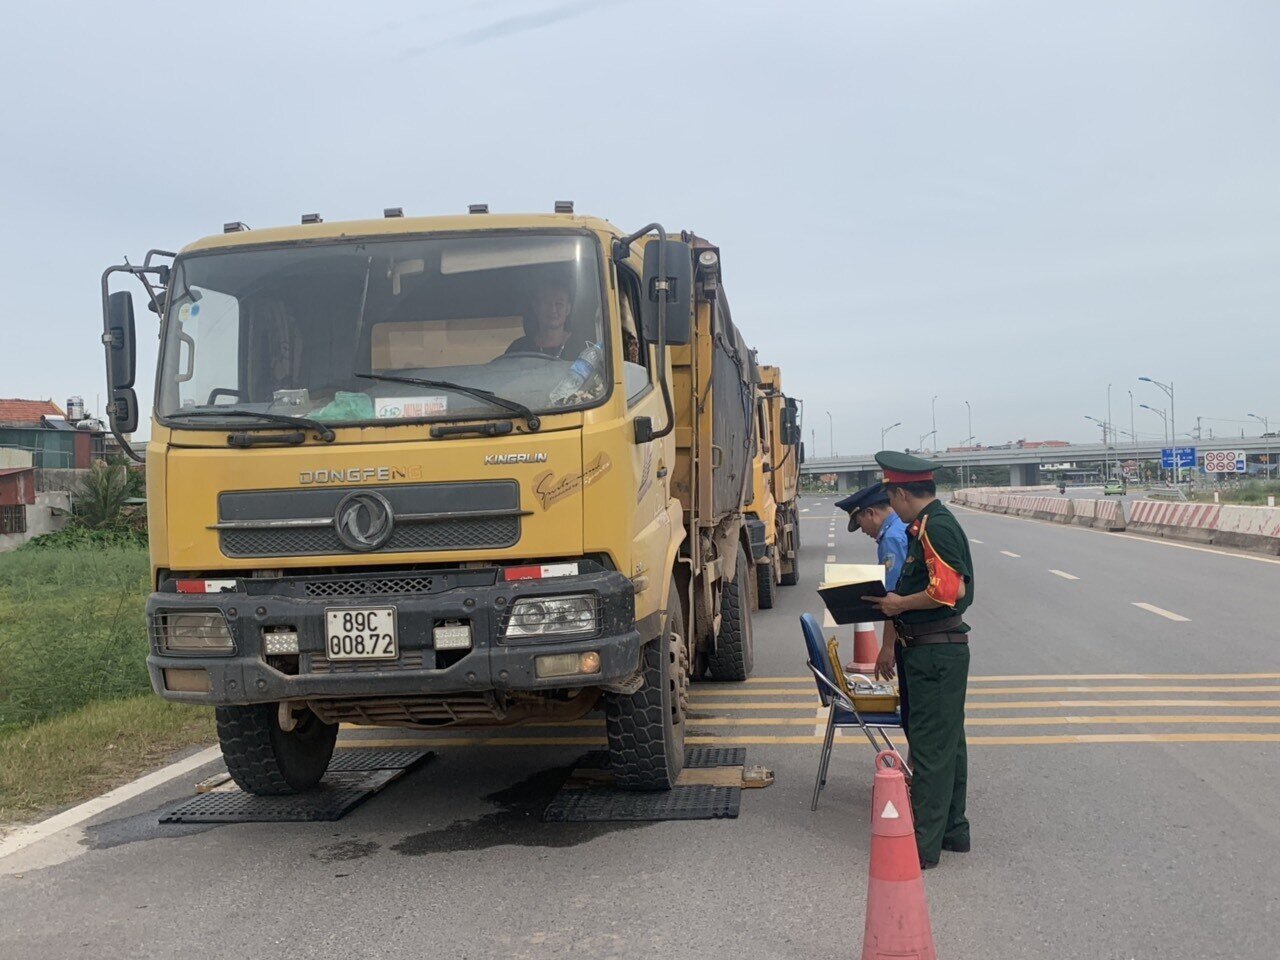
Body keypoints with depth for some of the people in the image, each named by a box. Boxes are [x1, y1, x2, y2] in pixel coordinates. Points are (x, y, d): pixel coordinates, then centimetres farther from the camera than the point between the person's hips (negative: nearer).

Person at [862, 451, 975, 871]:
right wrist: (897, 602, 11)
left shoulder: (936, 527, -18)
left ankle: (923, 844, 0)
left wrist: (901, 604, -15)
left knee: (930, 745, -6)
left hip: (936, 653, -11)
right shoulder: (927, 525, 14)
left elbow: (948, 590, -27)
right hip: (938, 650, 11)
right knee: (946, 742, 17)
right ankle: (951, 829, 28)